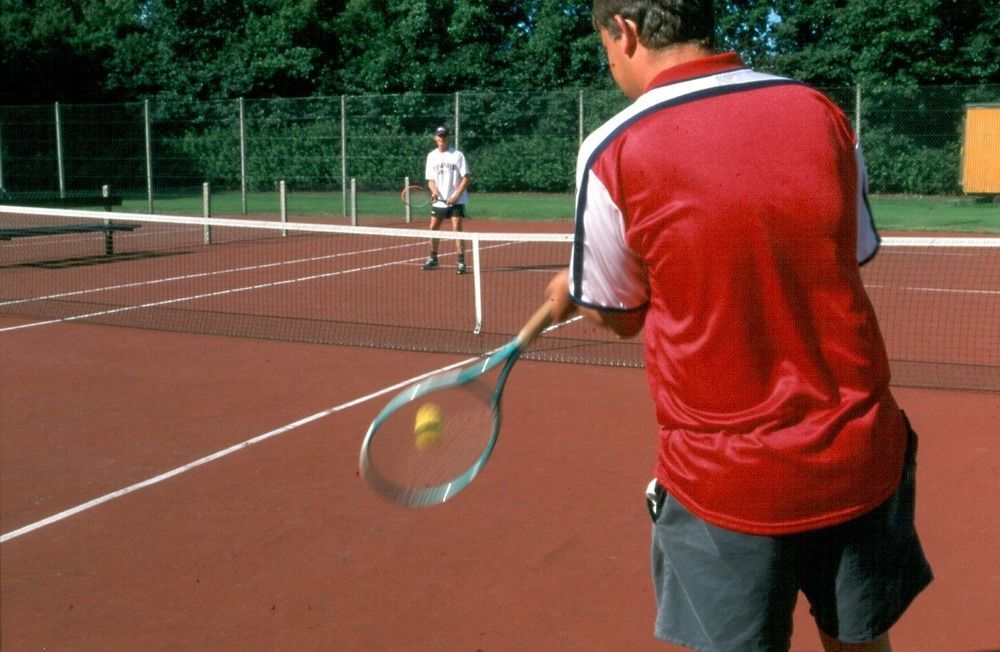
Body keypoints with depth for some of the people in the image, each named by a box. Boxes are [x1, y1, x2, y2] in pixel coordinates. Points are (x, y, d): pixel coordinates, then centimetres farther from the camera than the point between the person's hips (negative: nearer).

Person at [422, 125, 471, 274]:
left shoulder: (457, 155, -7)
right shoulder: (432, 156, 6)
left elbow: (465, 178, -8)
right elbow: (430, 179, 7)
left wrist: (456, 195, -18)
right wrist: (434, 192, -13)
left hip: (456, 201, -5)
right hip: (439, 200, 5)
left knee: (456, 228, -11)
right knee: (433, 228, 8)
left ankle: (461, 262, -9)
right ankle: (433, 259, 26)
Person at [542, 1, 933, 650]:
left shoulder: (613, 153, -11)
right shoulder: (823, 112, 0)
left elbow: (622, 317, 1)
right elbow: (852, 258, 12)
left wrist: (568, 294, 23)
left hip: (726, 483, -3)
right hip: (861, 459, 4)